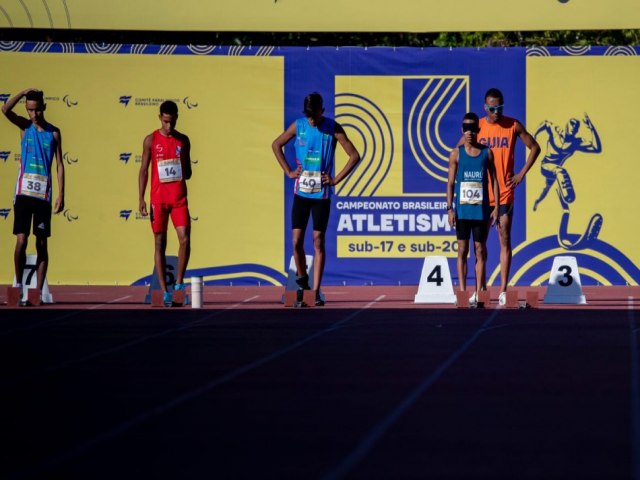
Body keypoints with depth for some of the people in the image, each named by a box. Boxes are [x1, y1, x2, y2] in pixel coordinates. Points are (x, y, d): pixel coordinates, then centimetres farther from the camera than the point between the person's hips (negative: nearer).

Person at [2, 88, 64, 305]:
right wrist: (25, 92, -11)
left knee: (42, 244, 2)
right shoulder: (24, 126, 6)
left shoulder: (54, 132, 6)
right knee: (21, 240, -8)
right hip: (24, 192, -1)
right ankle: (19, 285, 3)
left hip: (43, 194, 1)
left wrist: (61, 195, -1)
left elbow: (59, 164, 5)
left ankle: (38, 290, 5)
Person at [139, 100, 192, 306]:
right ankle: (164, 291, 3)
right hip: (158, 198, -2)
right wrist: (141, 198, -5)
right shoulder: (151, 140, 2)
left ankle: (179, 284, 3)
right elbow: (144, 170, 2)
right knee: (160, 243, 0)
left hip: (179, 198, 2)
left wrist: (183, 169, -9)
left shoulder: (183, 140, 8)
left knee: (185, 238, -11)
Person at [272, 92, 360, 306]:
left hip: (322, 194, -2)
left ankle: (316, 292, 0)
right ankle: (302, 279, 19)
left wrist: (336, 179, -7)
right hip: (301, 192, 2)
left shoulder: (333, 128, -5)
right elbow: (276, 145, 15)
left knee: (318, 241, -2)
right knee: (296, 240, -3)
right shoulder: (298, 126, 1)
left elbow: (354, 156, -3)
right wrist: (288, 171, 7)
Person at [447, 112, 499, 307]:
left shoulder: (487, 152, 4)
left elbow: (494, 181, 7)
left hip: (481, 209, 0)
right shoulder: (456, 153, 3)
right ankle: (462, 292, 4)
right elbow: (450, 183, 3)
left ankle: (478, 293, 4)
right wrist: (450, 208, -5)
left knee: (480, 250, 2)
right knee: (462, 250, 2)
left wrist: (496, 207, 0)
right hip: (462, 209, 0)